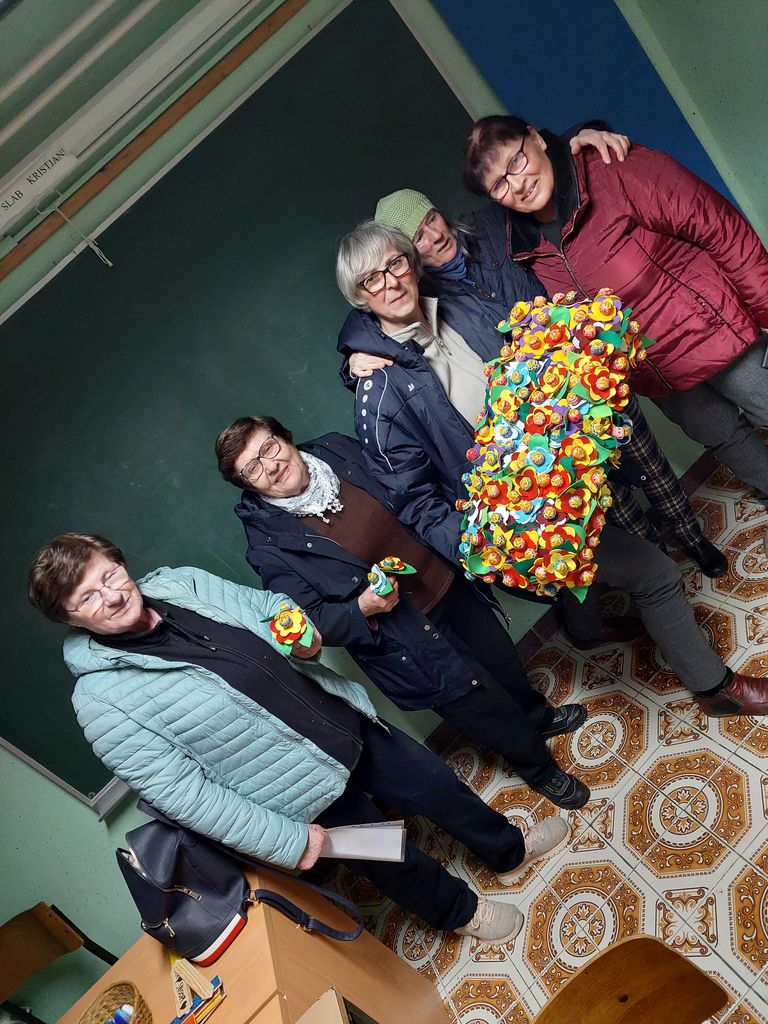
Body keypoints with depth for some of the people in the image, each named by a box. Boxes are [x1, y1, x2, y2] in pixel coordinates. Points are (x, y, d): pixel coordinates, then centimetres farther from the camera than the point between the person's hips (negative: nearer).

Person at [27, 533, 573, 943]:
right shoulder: (102, 700, -22)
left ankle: (510, 848, 51)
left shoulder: (182, 584, -7)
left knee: (436, 784, 21)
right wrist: (284, 839, -19)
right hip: (311, 794, -4)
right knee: (394, 859, 16)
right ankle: (462, 911, 49)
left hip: (345, 718, 5)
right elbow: (182, 791, -21)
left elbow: (267, 607, 7)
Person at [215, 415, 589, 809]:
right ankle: (539, 768, 44)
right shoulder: (270, 546, -21)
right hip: (408, 645, -5)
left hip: (449, 587, 5)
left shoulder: (338, 451, -8)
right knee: (482, 703, 11)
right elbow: (310, 622, -16)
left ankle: (540, 717, 60)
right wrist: (361, 609, -31)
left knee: (504, 661, 26)